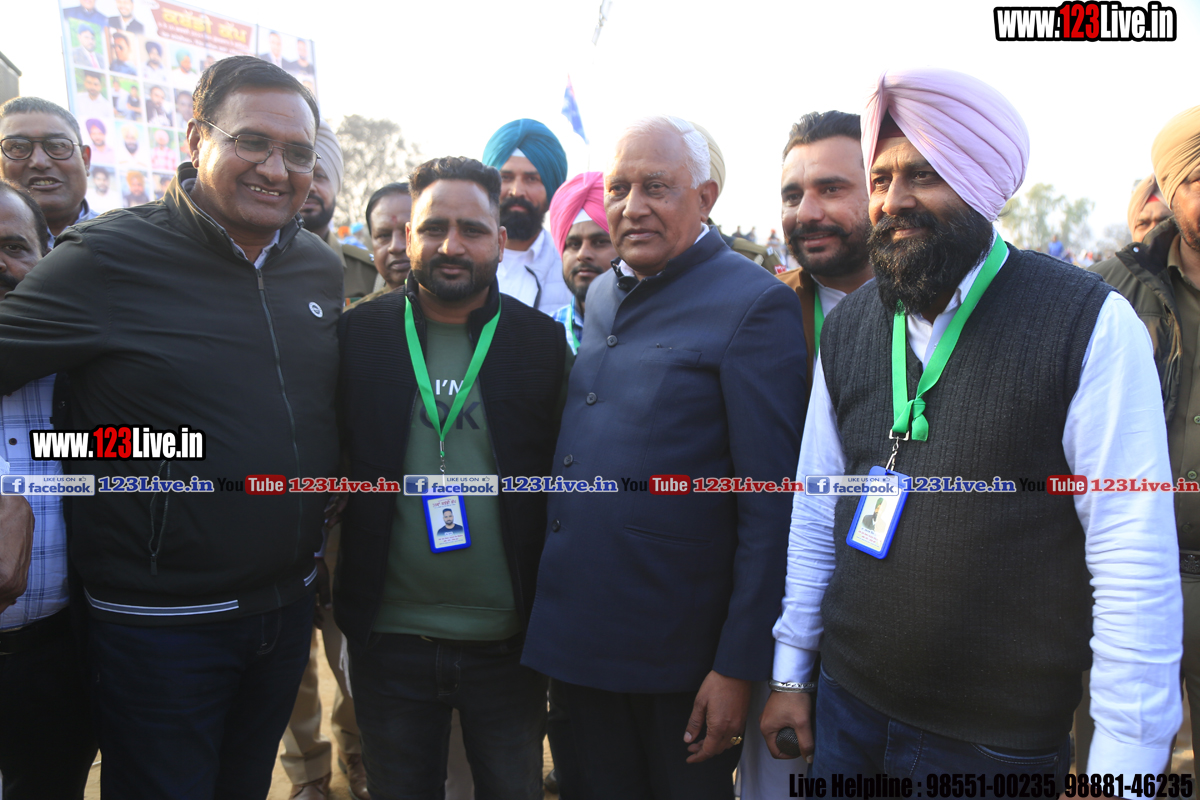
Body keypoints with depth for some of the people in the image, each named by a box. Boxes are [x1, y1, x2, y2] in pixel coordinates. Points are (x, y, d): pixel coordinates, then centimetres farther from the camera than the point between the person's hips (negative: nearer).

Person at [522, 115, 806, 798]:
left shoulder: (755, 305, -13)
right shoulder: (601, 295, 9)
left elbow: (769, 504, -16)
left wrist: (739, 665, -16)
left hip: (679, 652, -6)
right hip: (576, 637, 6)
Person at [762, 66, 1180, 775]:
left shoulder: (1092, 324, -14)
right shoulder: (848, 327, 1)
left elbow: (1137, 563, -15)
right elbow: (816, 510, 5)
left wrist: (1122, 764, -14)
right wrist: (790, 673, 7)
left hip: (1003, 743, -4)